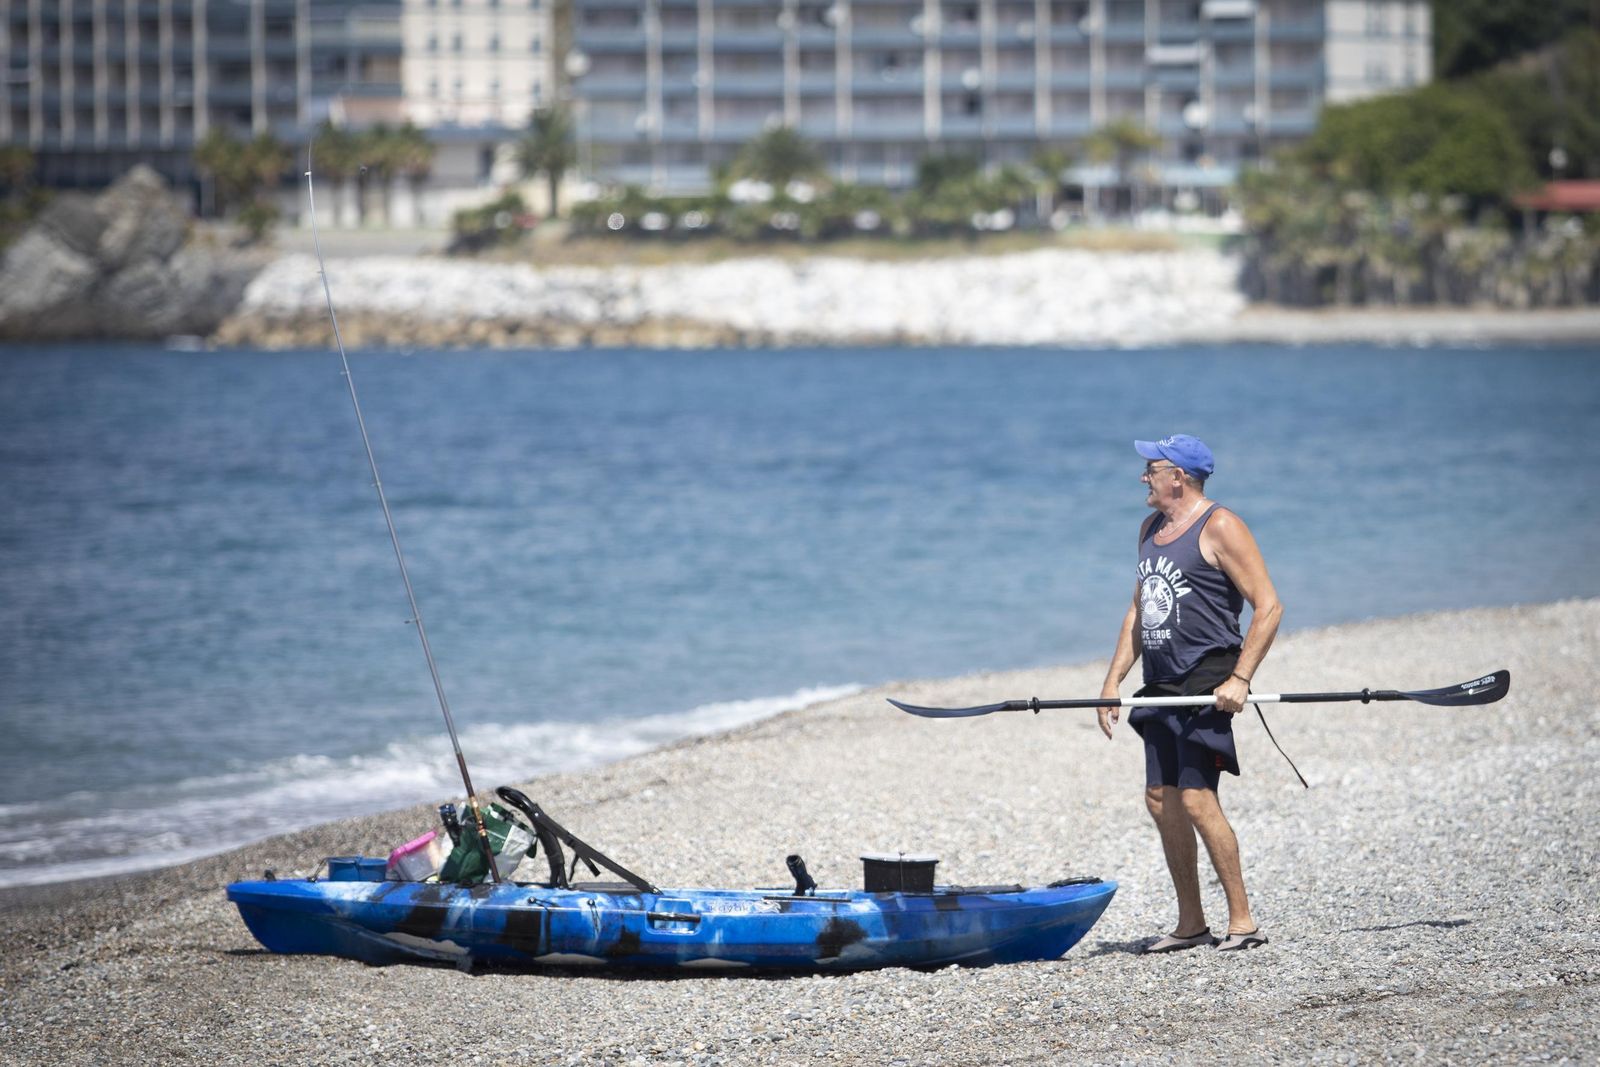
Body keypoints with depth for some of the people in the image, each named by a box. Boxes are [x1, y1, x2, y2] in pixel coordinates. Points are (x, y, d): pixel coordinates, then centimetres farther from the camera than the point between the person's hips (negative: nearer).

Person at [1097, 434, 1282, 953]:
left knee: (1196, 800, -15)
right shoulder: (1151, 529, 17)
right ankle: (1191, 924, 15)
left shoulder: (1220, 527, -9)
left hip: (1206, 684, -9)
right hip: (1162, 686, 9)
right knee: (1161, 801, 7)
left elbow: (1268, 606, -13)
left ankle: (1243, 920, -9)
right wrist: (1113, 680, 15)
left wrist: (1240, 679, -20)